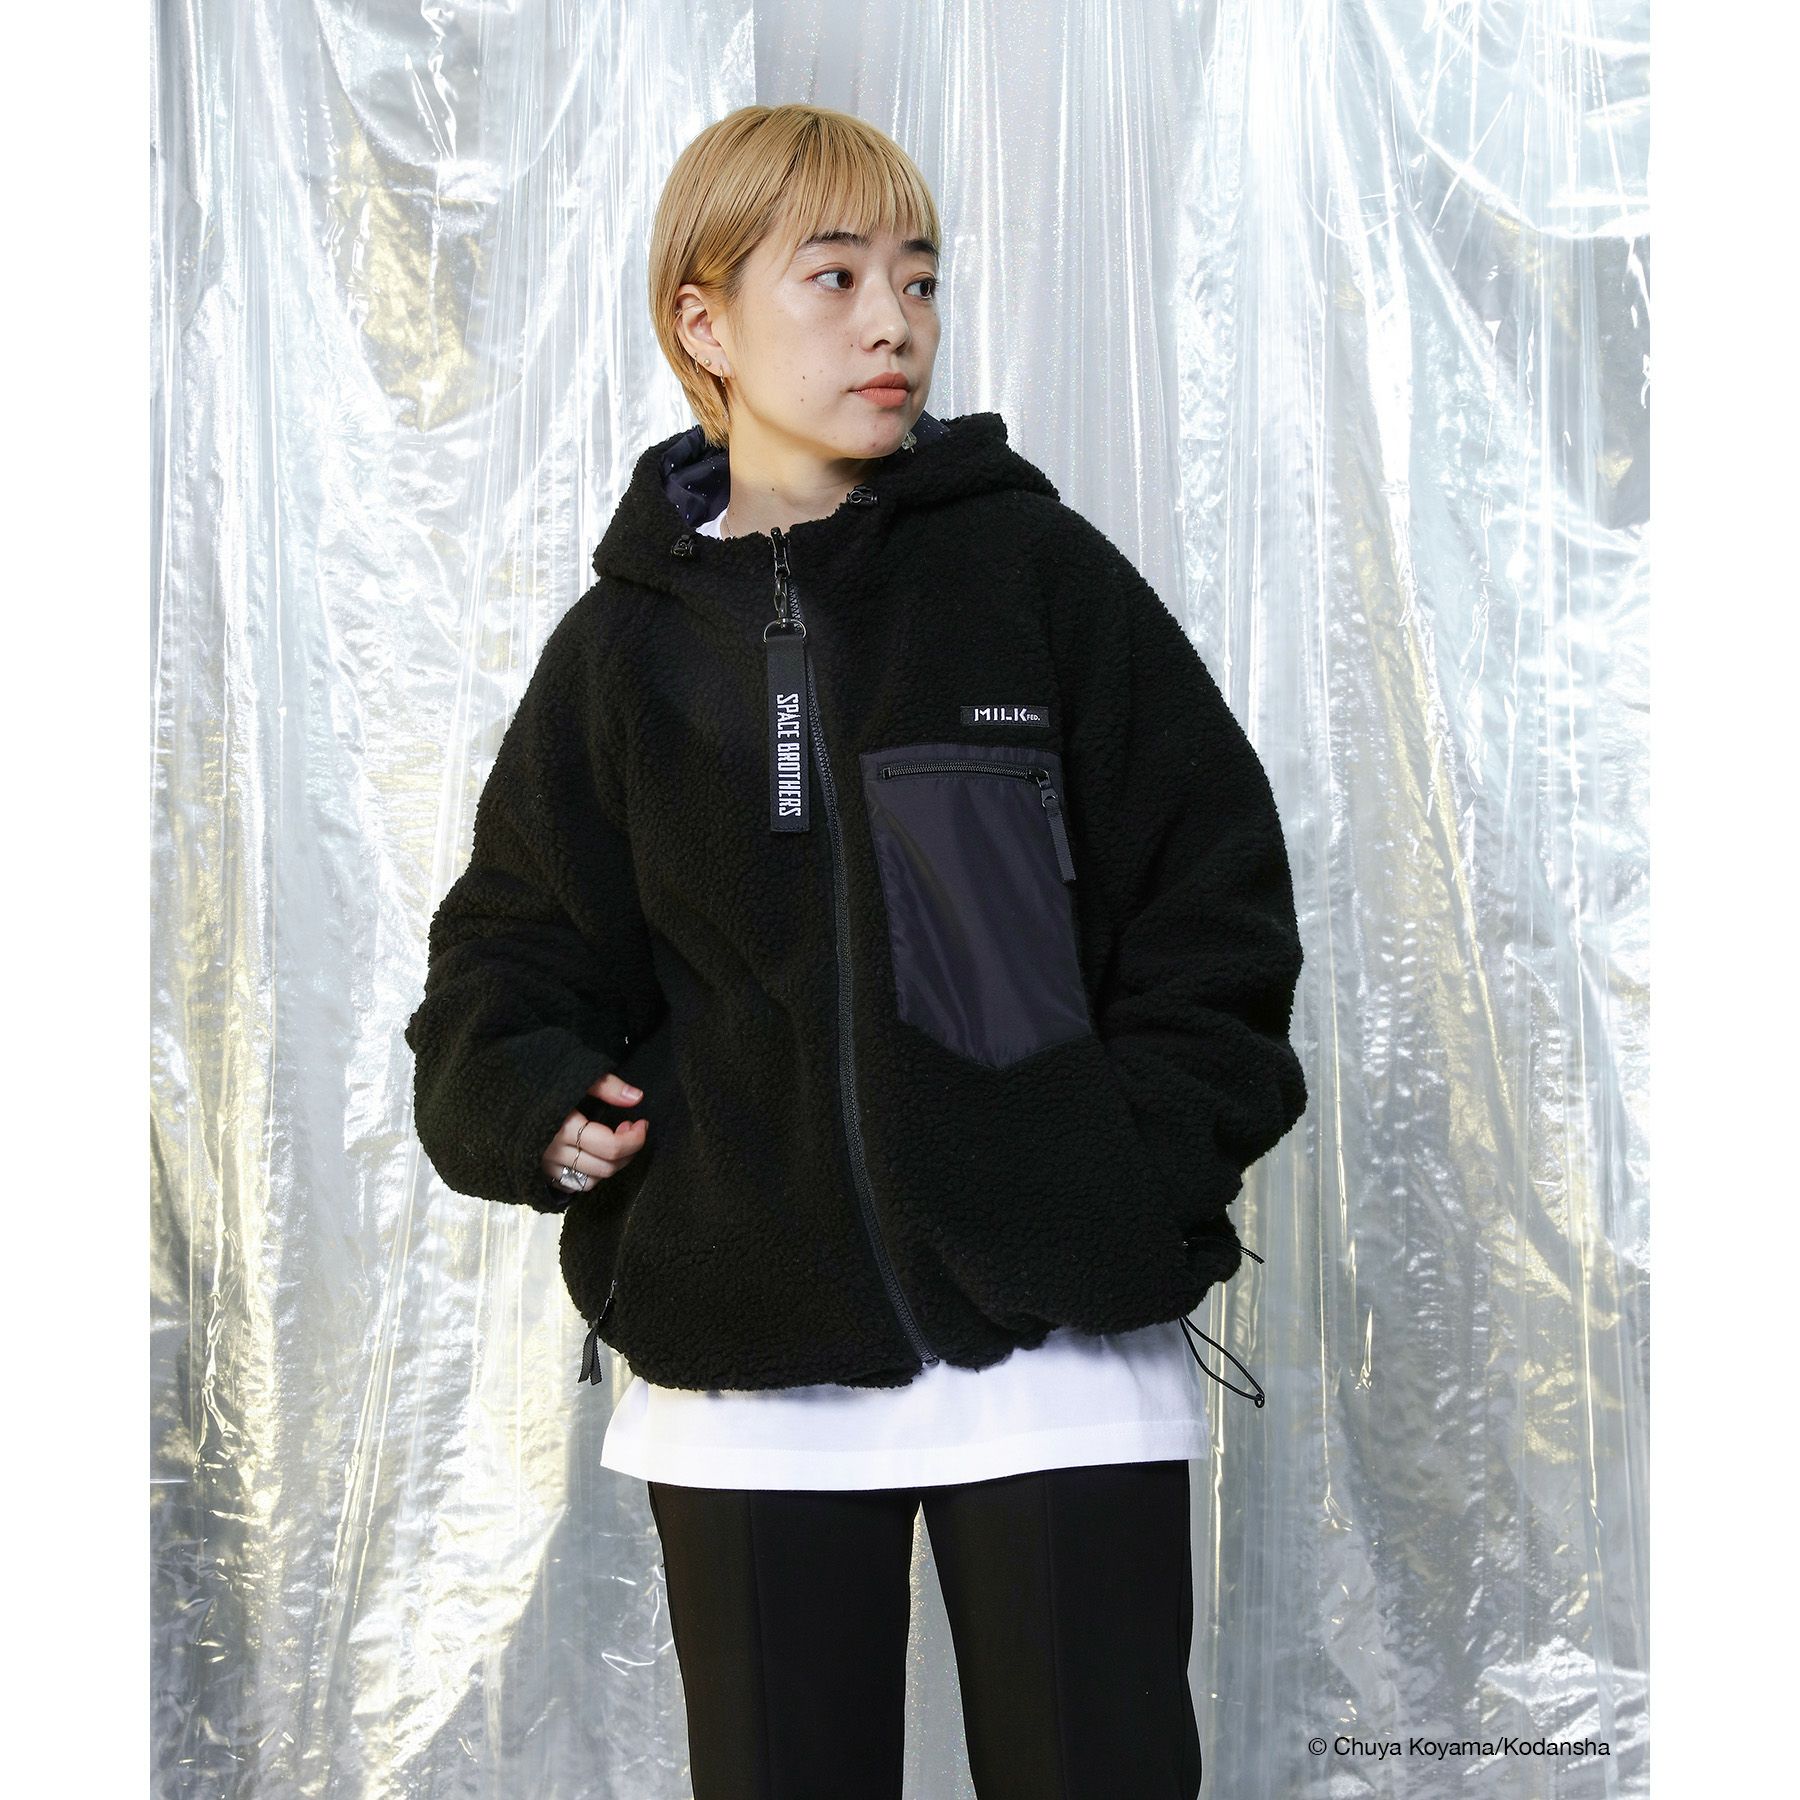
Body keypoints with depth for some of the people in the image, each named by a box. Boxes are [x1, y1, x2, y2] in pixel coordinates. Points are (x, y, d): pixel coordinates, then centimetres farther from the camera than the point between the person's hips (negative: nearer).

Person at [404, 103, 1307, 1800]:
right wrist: (541, 1112, -8)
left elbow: (1213, 892, 1)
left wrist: (1139, 1169, -9)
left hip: (1059, 1340, -2)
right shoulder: (623, 643, 6)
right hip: (746, 1369, 2)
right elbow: (508, 961, 12)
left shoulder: (1037, 566, 0)